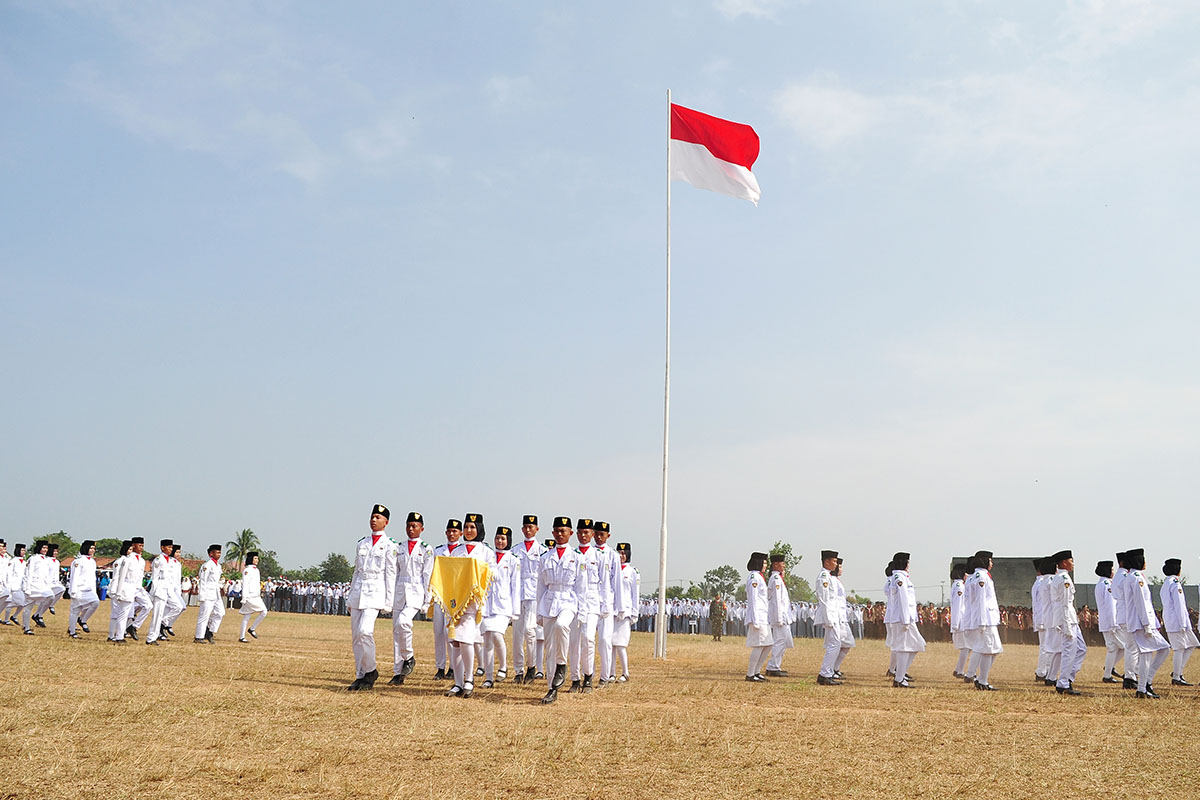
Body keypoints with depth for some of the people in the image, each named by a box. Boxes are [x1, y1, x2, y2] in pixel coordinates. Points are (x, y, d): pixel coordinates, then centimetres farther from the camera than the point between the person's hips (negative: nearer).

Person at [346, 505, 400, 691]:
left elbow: (391, 574, -3)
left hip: (375, 591, -6)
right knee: (356, 635, 3)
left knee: (365, 631, -20)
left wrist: (388, 601, -7)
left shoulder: (390, 545, 0)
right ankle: (361, 676, 10)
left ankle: (371, 670, -2)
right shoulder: (361, 543, 16)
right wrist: (350, 595, 16)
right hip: (358, 590, 6)